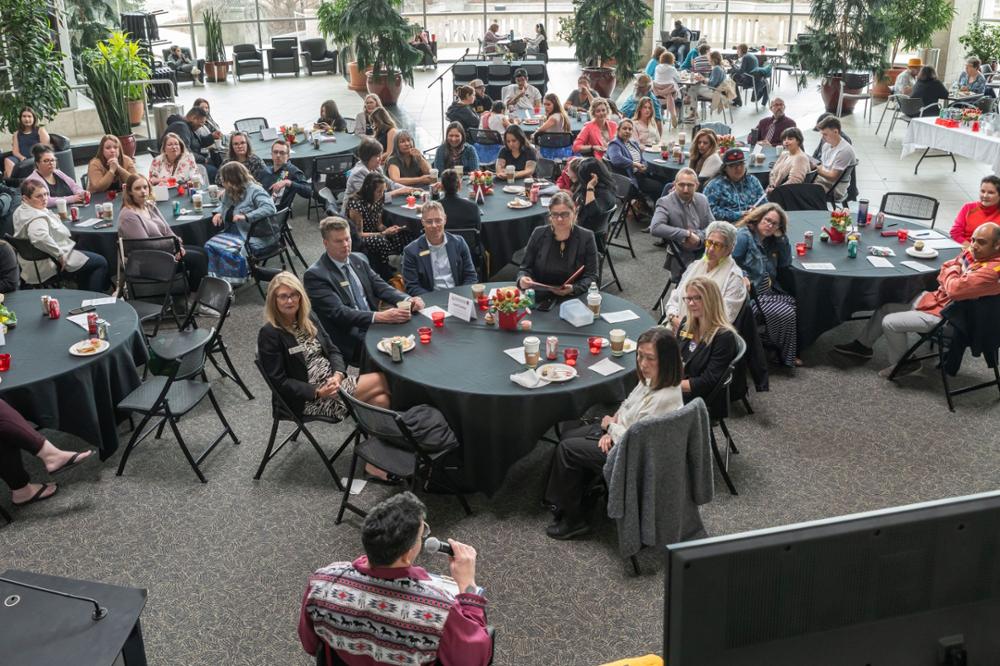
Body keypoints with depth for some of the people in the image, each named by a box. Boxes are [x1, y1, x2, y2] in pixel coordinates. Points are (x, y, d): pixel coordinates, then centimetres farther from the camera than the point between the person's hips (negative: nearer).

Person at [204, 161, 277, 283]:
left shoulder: (255, 191, -13)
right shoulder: (229, 192, 12)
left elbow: (270, 208, -28)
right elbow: (224, 204, 34)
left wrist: (246, 217, -33)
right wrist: (219, 213, 10)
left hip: (255, 236, -8)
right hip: (235, 233, 8)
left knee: (231, 250, -32)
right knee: (210, 245, -15)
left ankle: (232, 283, -16)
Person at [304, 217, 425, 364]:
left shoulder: (359, 260, 12)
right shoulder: (315, 275, -10)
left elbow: (381, 287, 9)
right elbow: (338, 312, -20)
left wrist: (408, 301, -13)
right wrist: (380, 316, -32)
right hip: (350, 340, -6)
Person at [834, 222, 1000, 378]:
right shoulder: (973, 252, -1)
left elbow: (955, 289, -34)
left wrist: (951, 271, -14)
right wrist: (950, 276, -12)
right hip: (936, 298, 9)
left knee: (889, 323, -11)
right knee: (885, 309, 15)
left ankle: (903, 363, 10)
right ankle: (863, 345, 32)